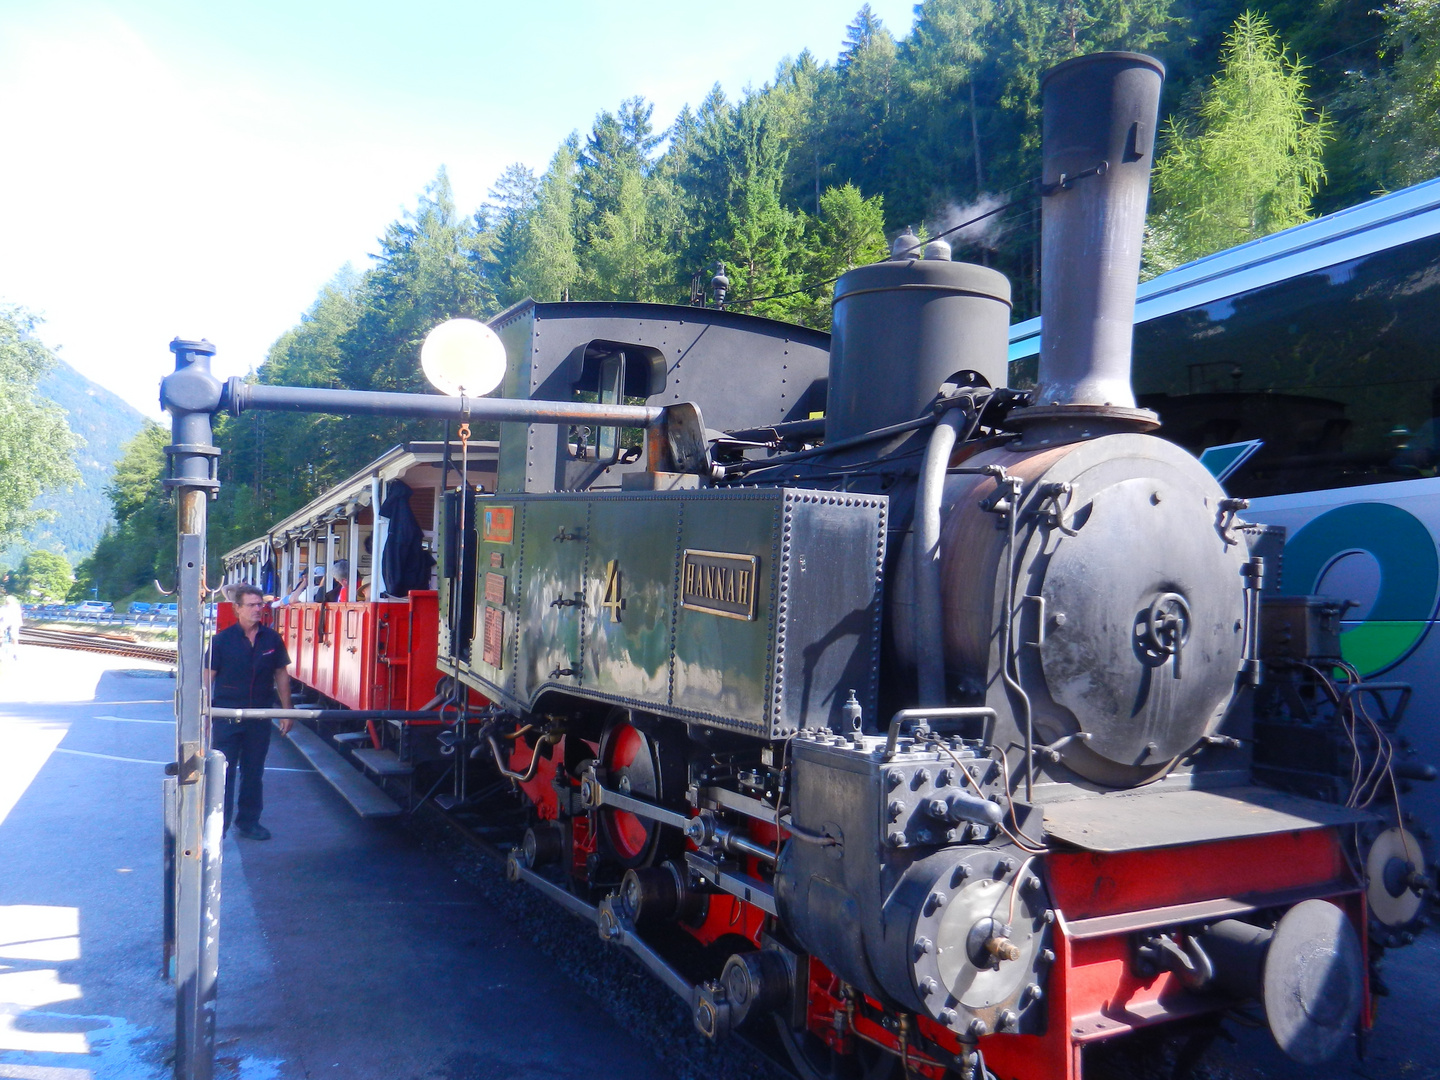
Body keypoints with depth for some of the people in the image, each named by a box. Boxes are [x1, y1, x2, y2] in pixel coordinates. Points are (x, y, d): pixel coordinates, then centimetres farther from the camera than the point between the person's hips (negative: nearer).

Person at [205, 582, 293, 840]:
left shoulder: (272, 639, 2)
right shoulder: (222, 640, -5)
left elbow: (281, 675, 9)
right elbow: (208, 676, -3)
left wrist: (287, 711, 8)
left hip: (260, 717, 3)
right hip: (227, 717, -3)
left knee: (254, 772, 13)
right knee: (223, 772, 1)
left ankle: (248, 821, 26)